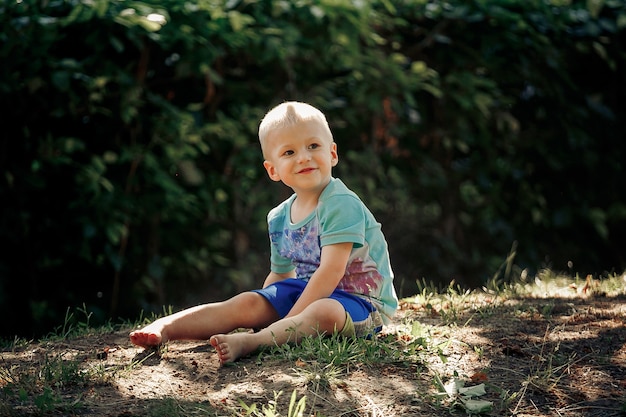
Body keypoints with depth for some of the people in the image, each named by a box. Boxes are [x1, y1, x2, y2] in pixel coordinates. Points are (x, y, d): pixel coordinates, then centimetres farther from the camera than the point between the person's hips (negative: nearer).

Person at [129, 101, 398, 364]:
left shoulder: (342, 204, -18)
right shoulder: (279, 218, 7)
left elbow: (331, 271, -25)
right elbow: (280, 275, 19)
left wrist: (290, 323, -26)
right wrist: (265, 311, 9)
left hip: (361, 300, -7)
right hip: (308, 291, 7)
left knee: (324, 312, -38)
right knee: (247, 304, -10)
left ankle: (249, 342, -54)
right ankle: (164, 328, -19)